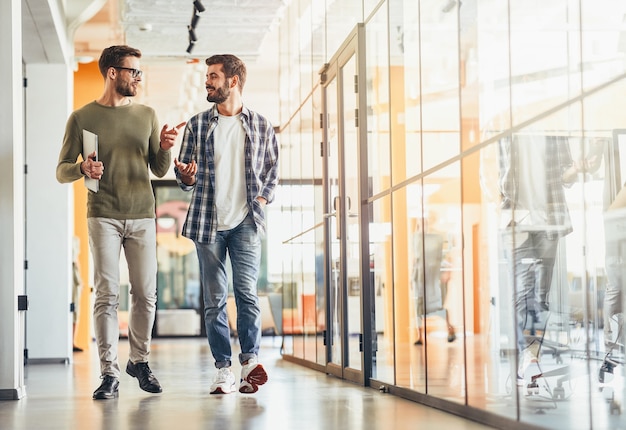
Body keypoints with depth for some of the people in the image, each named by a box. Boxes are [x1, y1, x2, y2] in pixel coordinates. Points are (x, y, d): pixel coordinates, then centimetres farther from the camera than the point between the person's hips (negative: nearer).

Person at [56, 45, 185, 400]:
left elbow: (160, 170, 14)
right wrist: (83, 168, -17)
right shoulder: (83, 118, 4)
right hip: (103, 217, -2)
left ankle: (139, 360, 20)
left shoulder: (147, 115, 12)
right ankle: (109, 373, -4)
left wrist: (165, 149, -7)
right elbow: (62, 172, 4)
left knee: (146, 294, 2)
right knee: (107, 294, -7)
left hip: (142, 216, 3)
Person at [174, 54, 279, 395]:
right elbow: (184, 176, 11)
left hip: (245, 222, -1)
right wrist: (186, 176, -12)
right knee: (214, 299, 1)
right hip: (207, 221, 1)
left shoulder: (260, 126, 7)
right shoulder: (197, 125, 8)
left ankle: (250, 359, -11)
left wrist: (261, 201, 2)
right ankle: (223, 367, 5)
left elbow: (272, 170, 17)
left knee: (246, 291, -14)